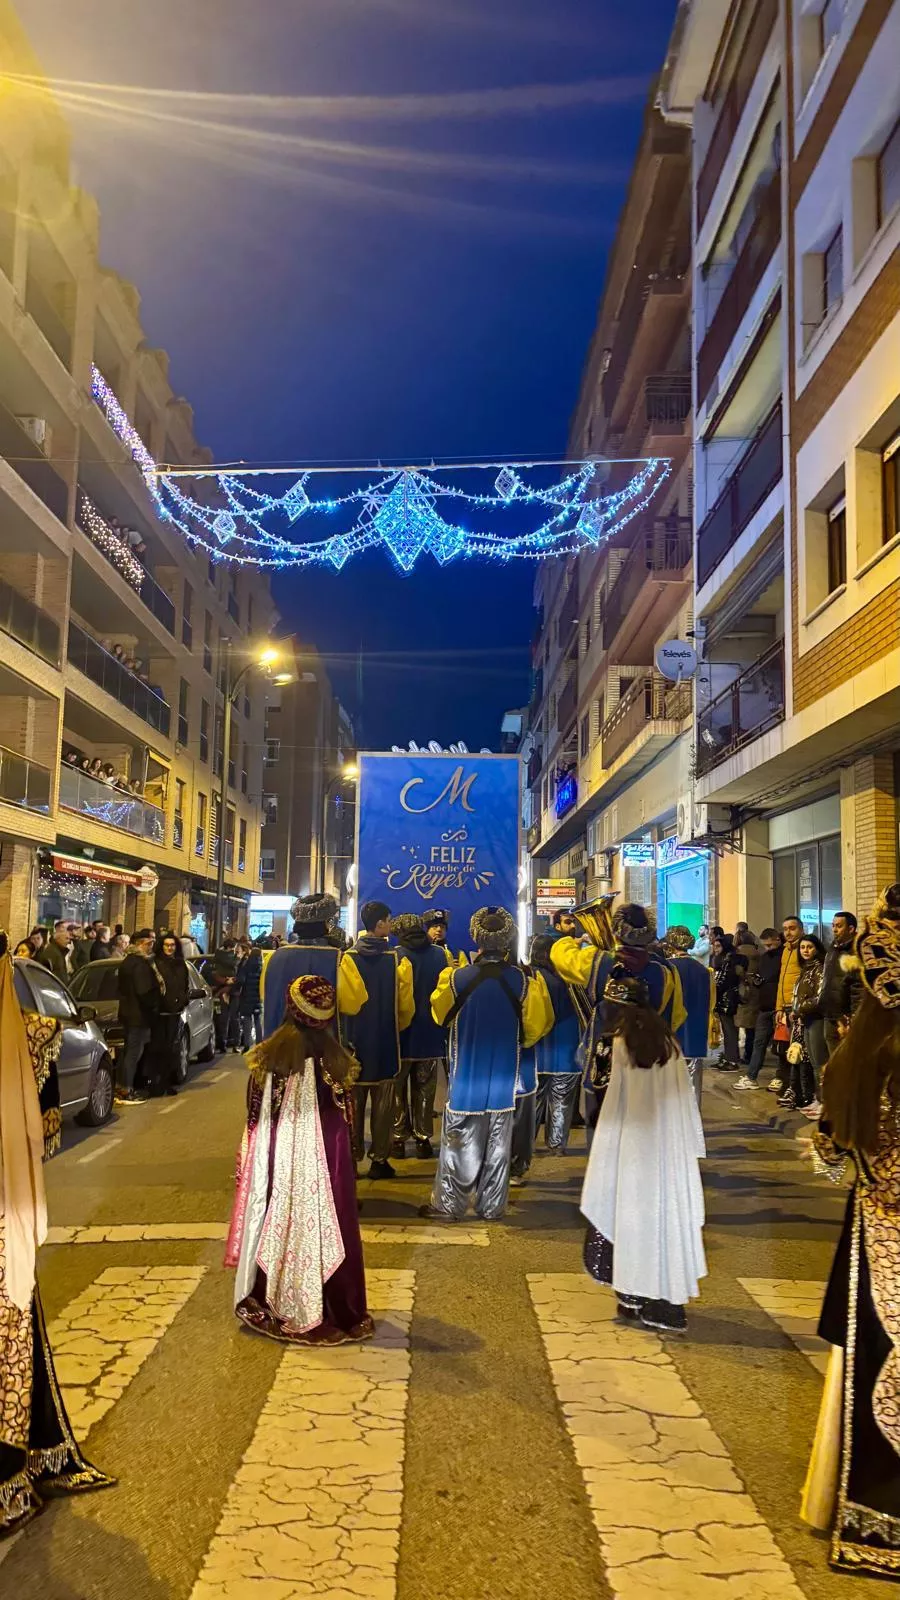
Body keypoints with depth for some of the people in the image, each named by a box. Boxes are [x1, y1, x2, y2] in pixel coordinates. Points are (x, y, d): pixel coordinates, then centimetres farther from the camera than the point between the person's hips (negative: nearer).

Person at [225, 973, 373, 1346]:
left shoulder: (267, 1054, -7)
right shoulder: (333, 1058, -11)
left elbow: (255, 1114, 0)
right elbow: (344, 1116, -5)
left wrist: (251, 1158, 11)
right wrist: (347, 1157, 7)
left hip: (276, 1157, 2)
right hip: (321, 1158, -2)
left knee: (277, 1223, 13)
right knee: (320, 1225, 6)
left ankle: (268, 1303, 25)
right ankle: (333, 1312, 14)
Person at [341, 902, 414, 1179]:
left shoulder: (348, 957, -7)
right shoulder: (397, 960, -11)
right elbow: (406, 1006, -7)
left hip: (354, 1041, 2)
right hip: (386, 1042, -1)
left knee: (353, 1102, 11)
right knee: (382, 1104, 7)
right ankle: (379, 1159, 11)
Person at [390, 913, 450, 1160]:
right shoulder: (441, 955, 0)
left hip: (401, 1035, -3)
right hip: (430, 1035, 3)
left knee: (398, 1089, 9)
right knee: (425, 1090, 12)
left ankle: (399, 1138, 10)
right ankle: (423, 1138, 14)